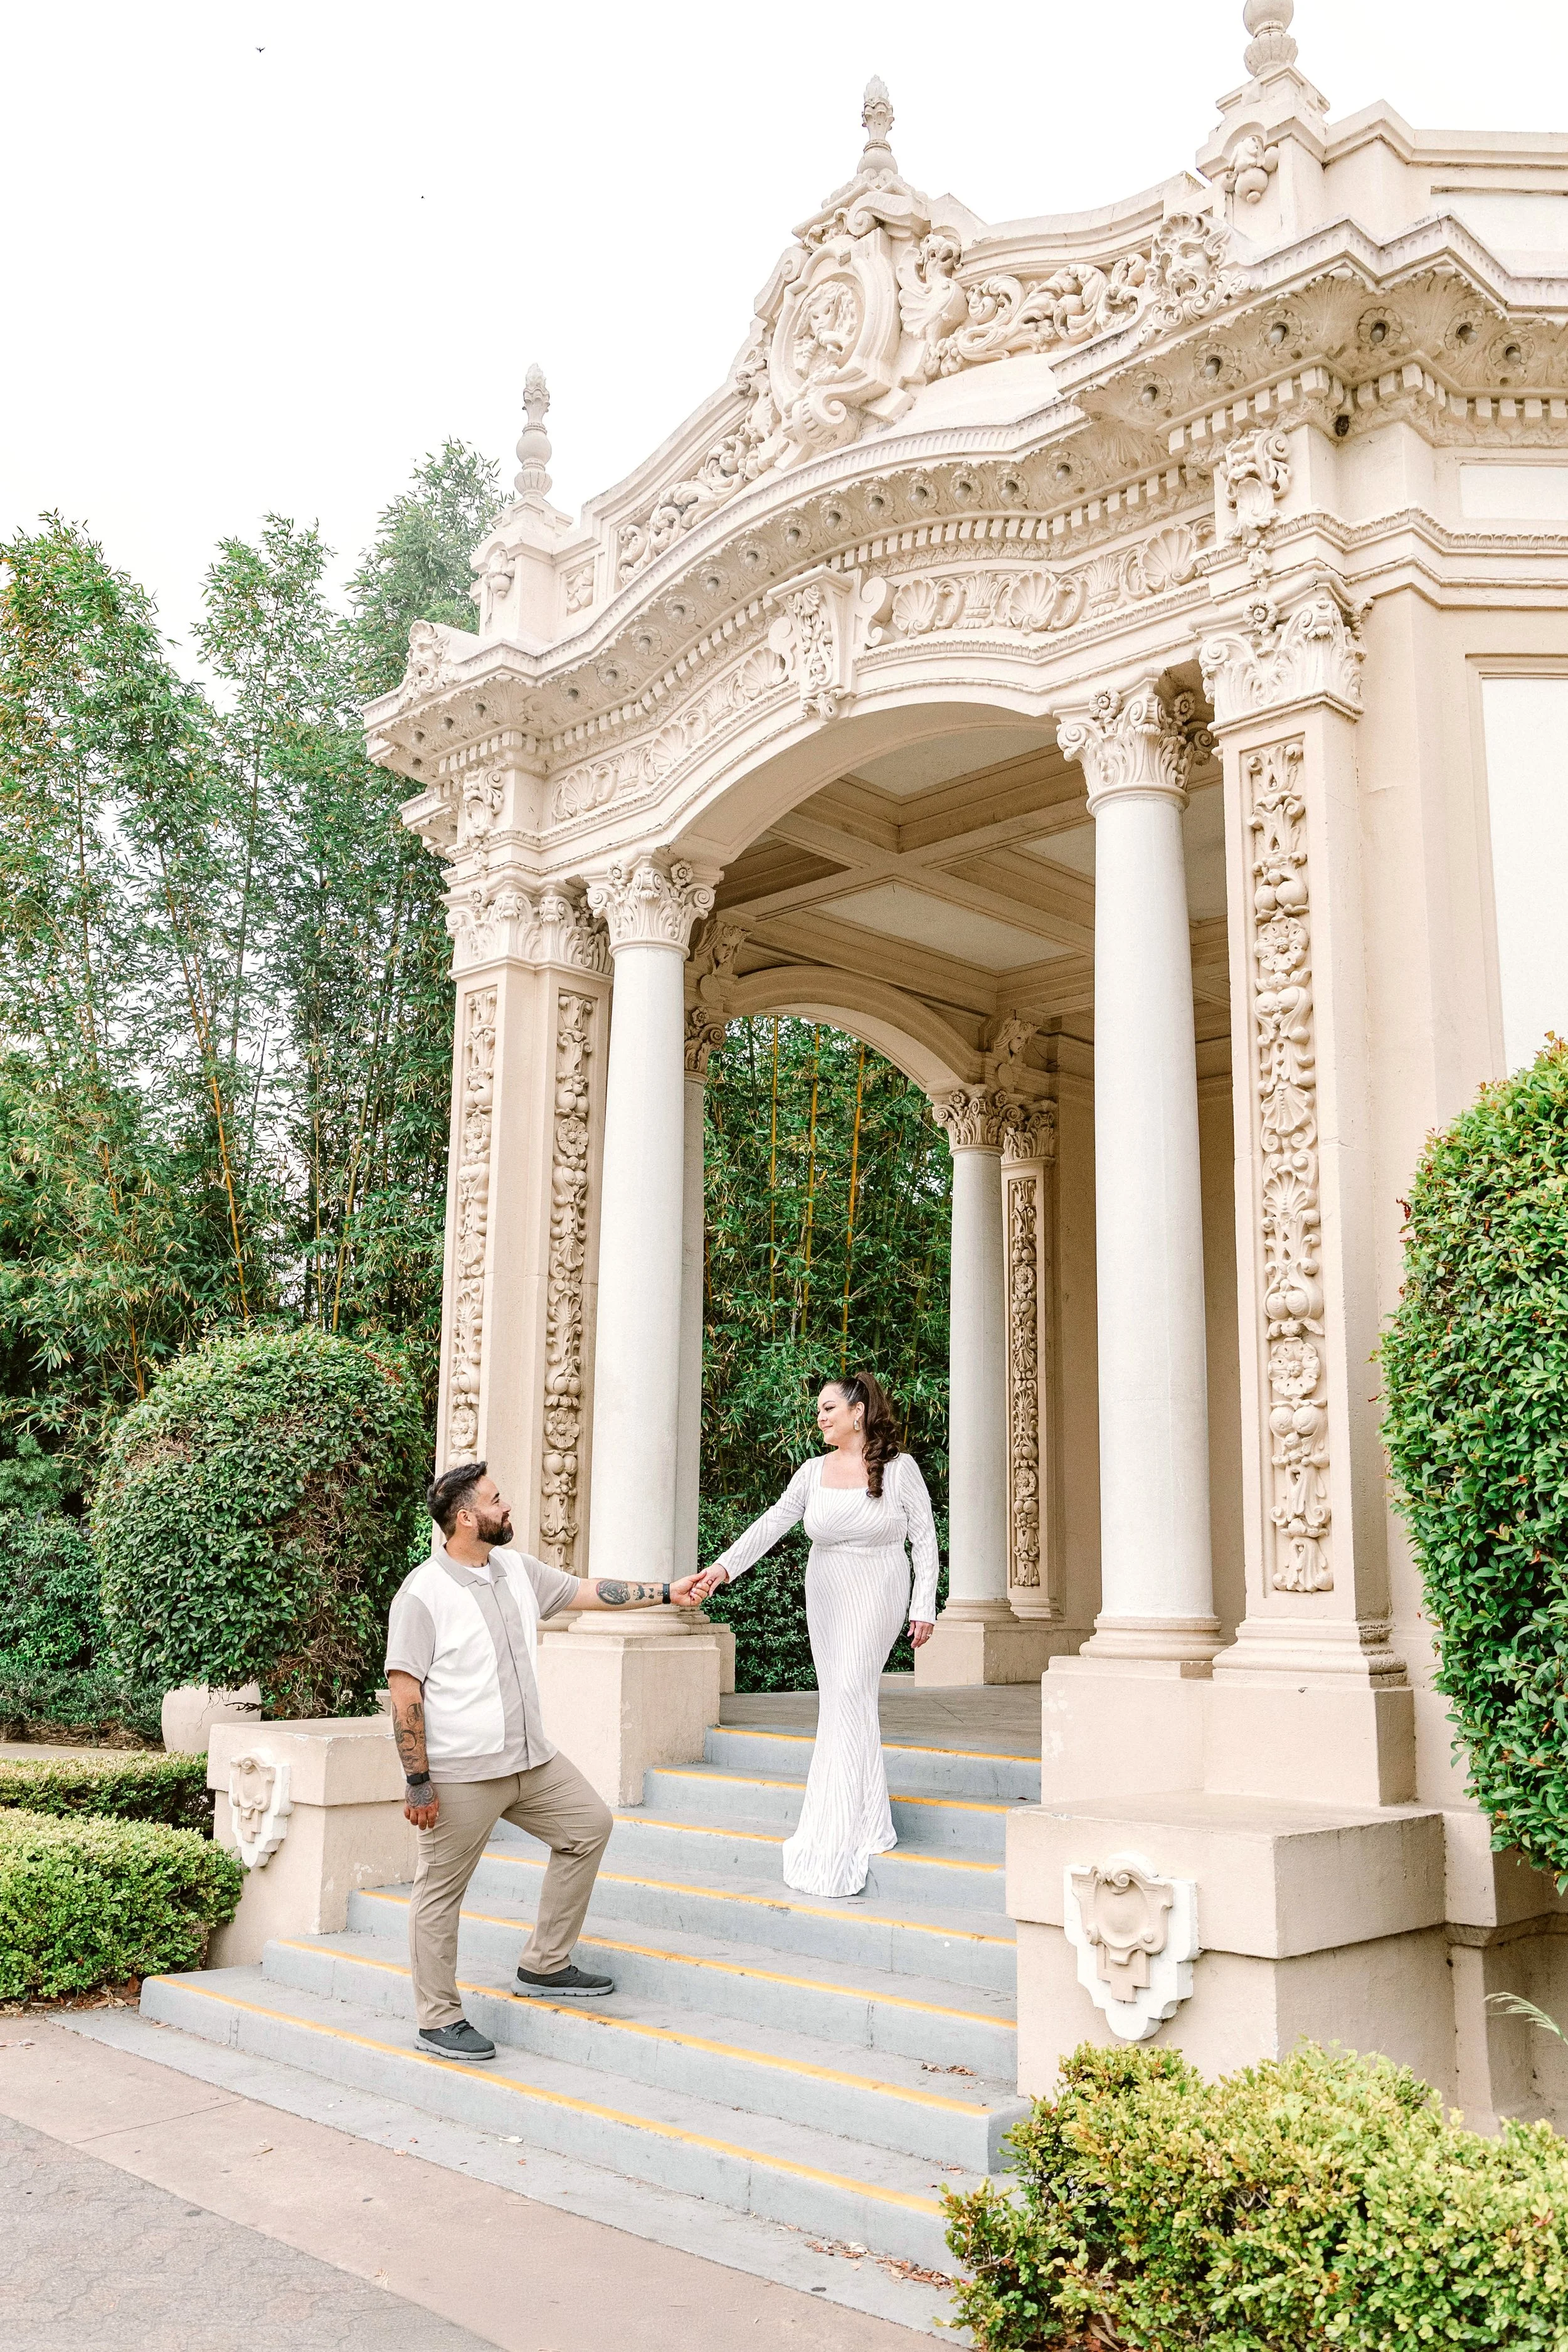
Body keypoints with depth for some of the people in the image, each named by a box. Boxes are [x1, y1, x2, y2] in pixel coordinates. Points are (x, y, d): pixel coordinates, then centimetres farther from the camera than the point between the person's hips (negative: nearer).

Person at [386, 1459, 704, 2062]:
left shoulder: (516, 1570, 6)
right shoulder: (423, 1593, -16)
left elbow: (588, 1591, 15)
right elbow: (404, 1691, -16)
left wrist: (668, 1593, 12)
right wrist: (418, 1781, -18)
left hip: (531, 1759, 8)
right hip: (460, 1775, -8)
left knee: (589, 1826, 13)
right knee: (441, 1893, 2)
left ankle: (544, 1967, 23)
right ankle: (438, 2019, 19)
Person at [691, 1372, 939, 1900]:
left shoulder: (900, 1468, -7)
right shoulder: (814, 1472, 2)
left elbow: (924, 1539, -3)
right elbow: (772, 1524, -6)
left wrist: (924, 1608, -6)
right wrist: (723, 1567, -20)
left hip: (876, 1599, -5)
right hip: (824, 1599, 5)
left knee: (847, 1697, -13)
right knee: (851, 1702, 8)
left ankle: (835, 1841, -9)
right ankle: (871, 1824, 20)